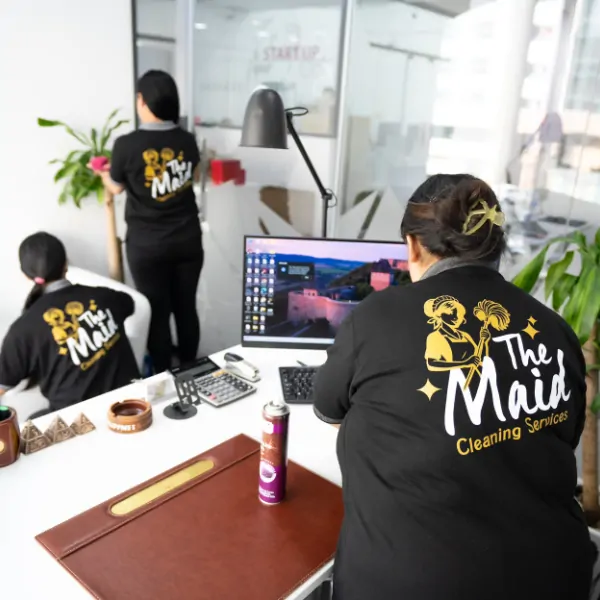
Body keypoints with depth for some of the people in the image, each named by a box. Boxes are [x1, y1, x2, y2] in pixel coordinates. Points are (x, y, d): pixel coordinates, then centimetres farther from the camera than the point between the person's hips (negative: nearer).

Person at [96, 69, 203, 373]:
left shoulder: (127, 144, -14)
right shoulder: (187, 140, -3)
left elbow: (116, 187, 4)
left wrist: (104, 175, 25)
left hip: (147, 245, -3)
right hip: (187, 240, 4)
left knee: (157, 312, 8)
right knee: (186, 307, 14)